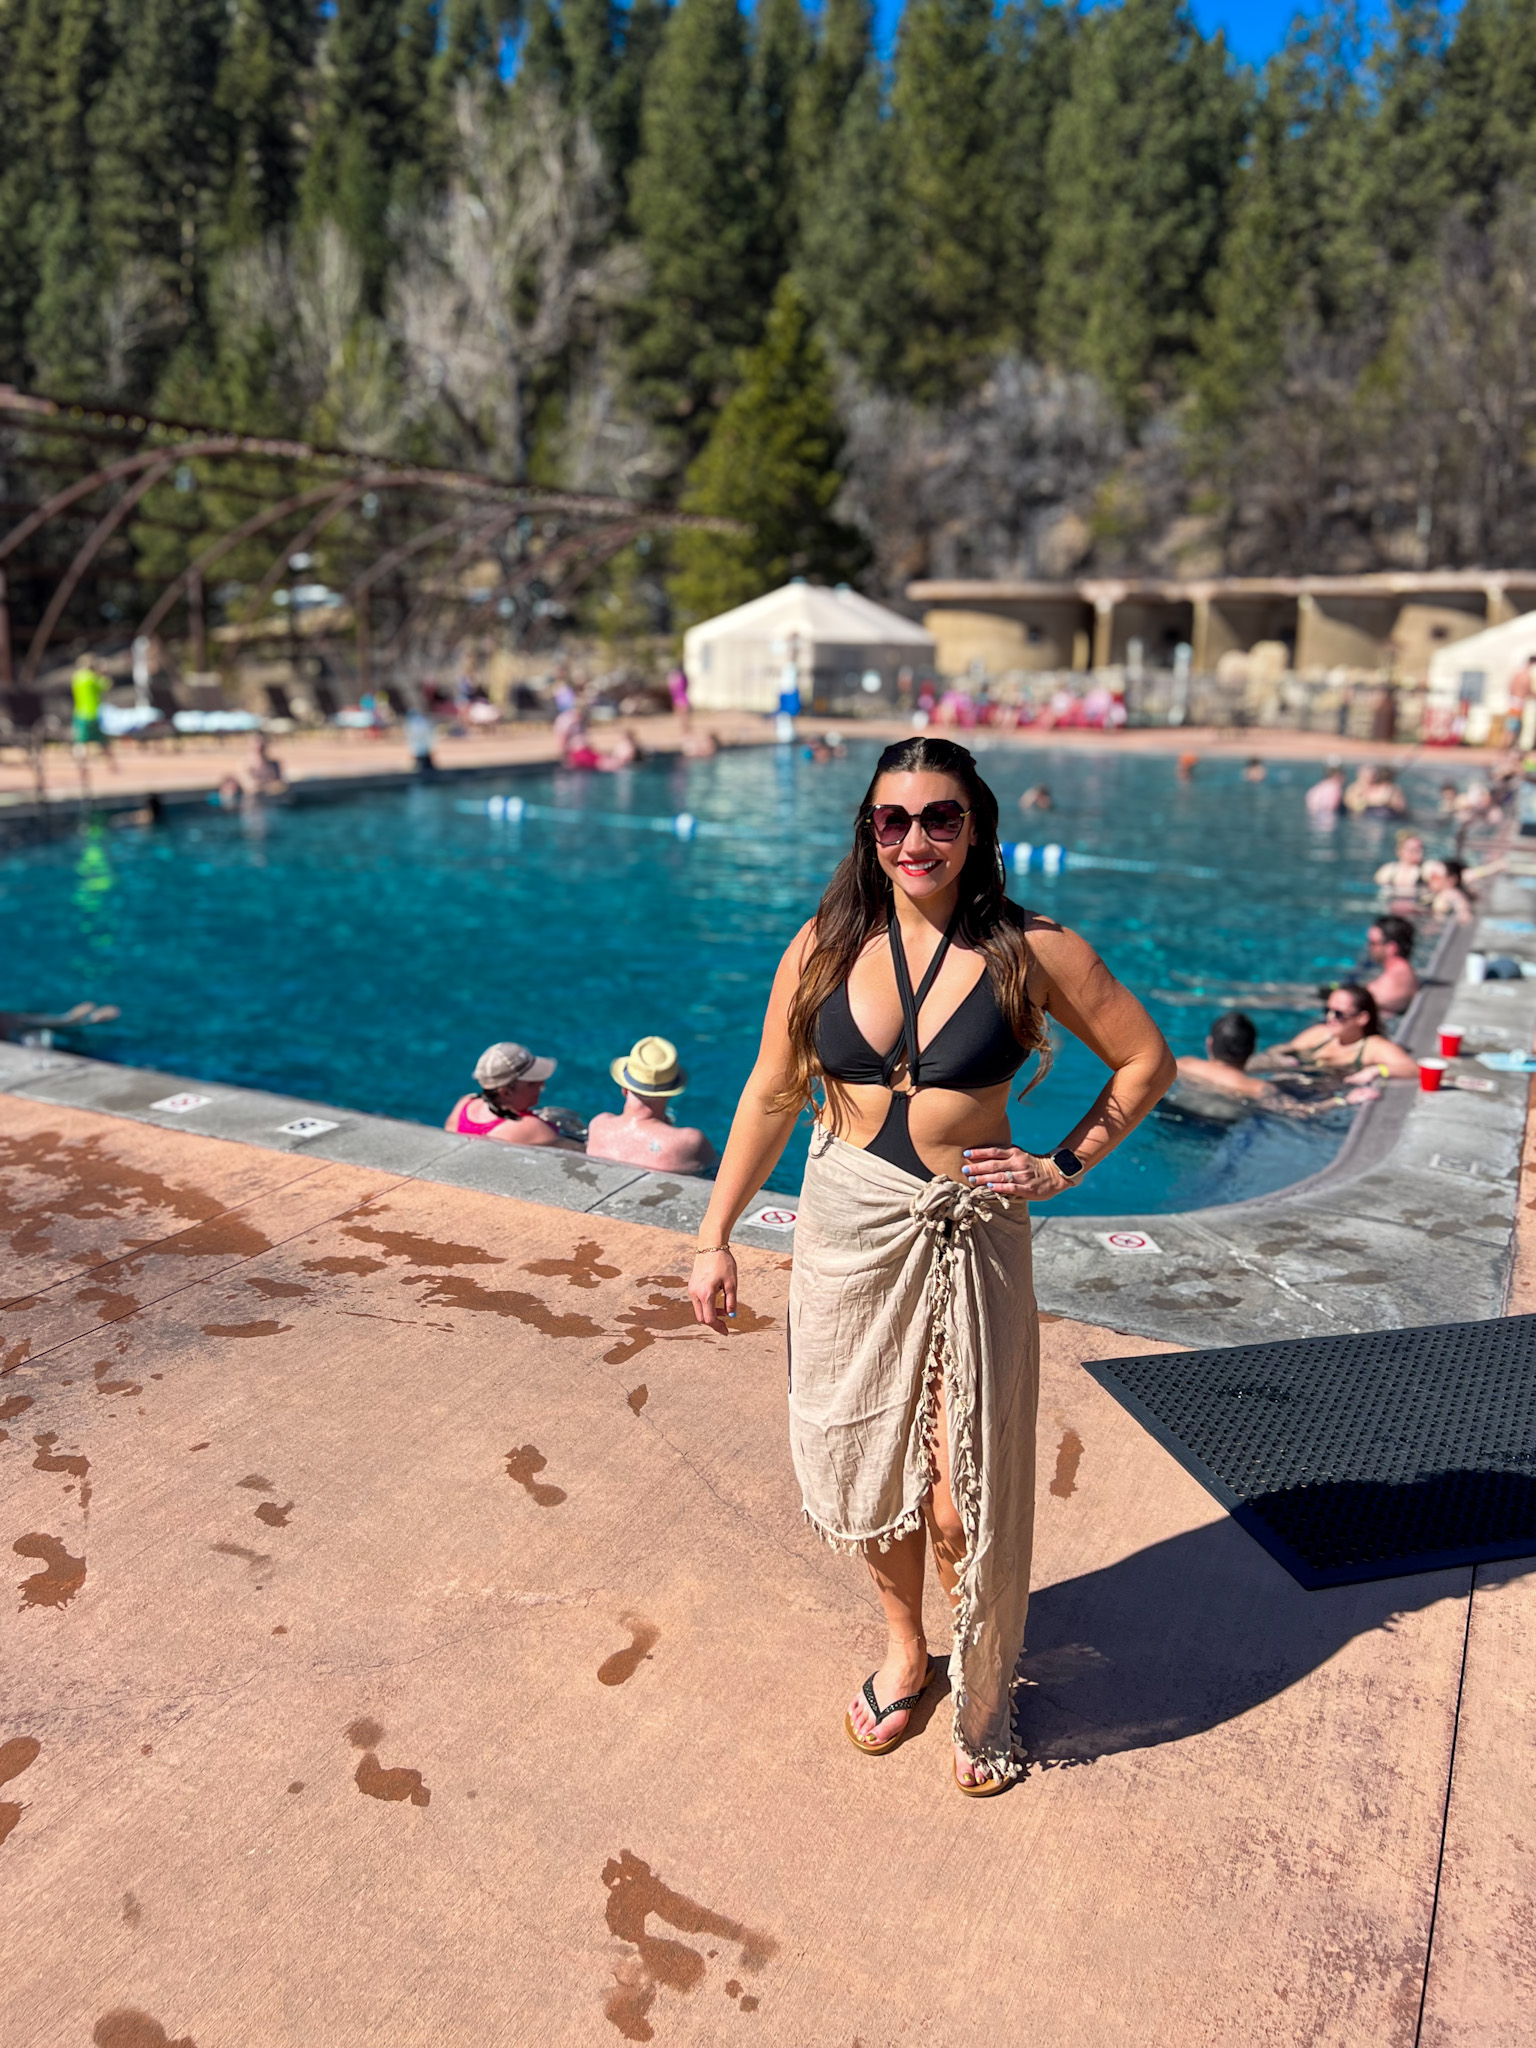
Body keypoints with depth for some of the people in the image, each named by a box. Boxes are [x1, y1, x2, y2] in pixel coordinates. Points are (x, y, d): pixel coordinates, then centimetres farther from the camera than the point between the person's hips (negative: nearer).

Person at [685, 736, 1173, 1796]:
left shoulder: (1031, 950, -7)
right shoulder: (826, 947, -1)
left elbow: (1146, 1057, 5)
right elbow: (772, 1096, 5)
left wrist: (1063, 1166, -3)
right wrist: (717, 1236, 6)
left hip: (971, 1239, -2)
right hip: (847, 1230, 3)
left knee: (961, 1504, 1)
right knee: (865, 1467, 14)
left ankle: (984, 1689, 32)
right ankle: (905, 1649, 43)